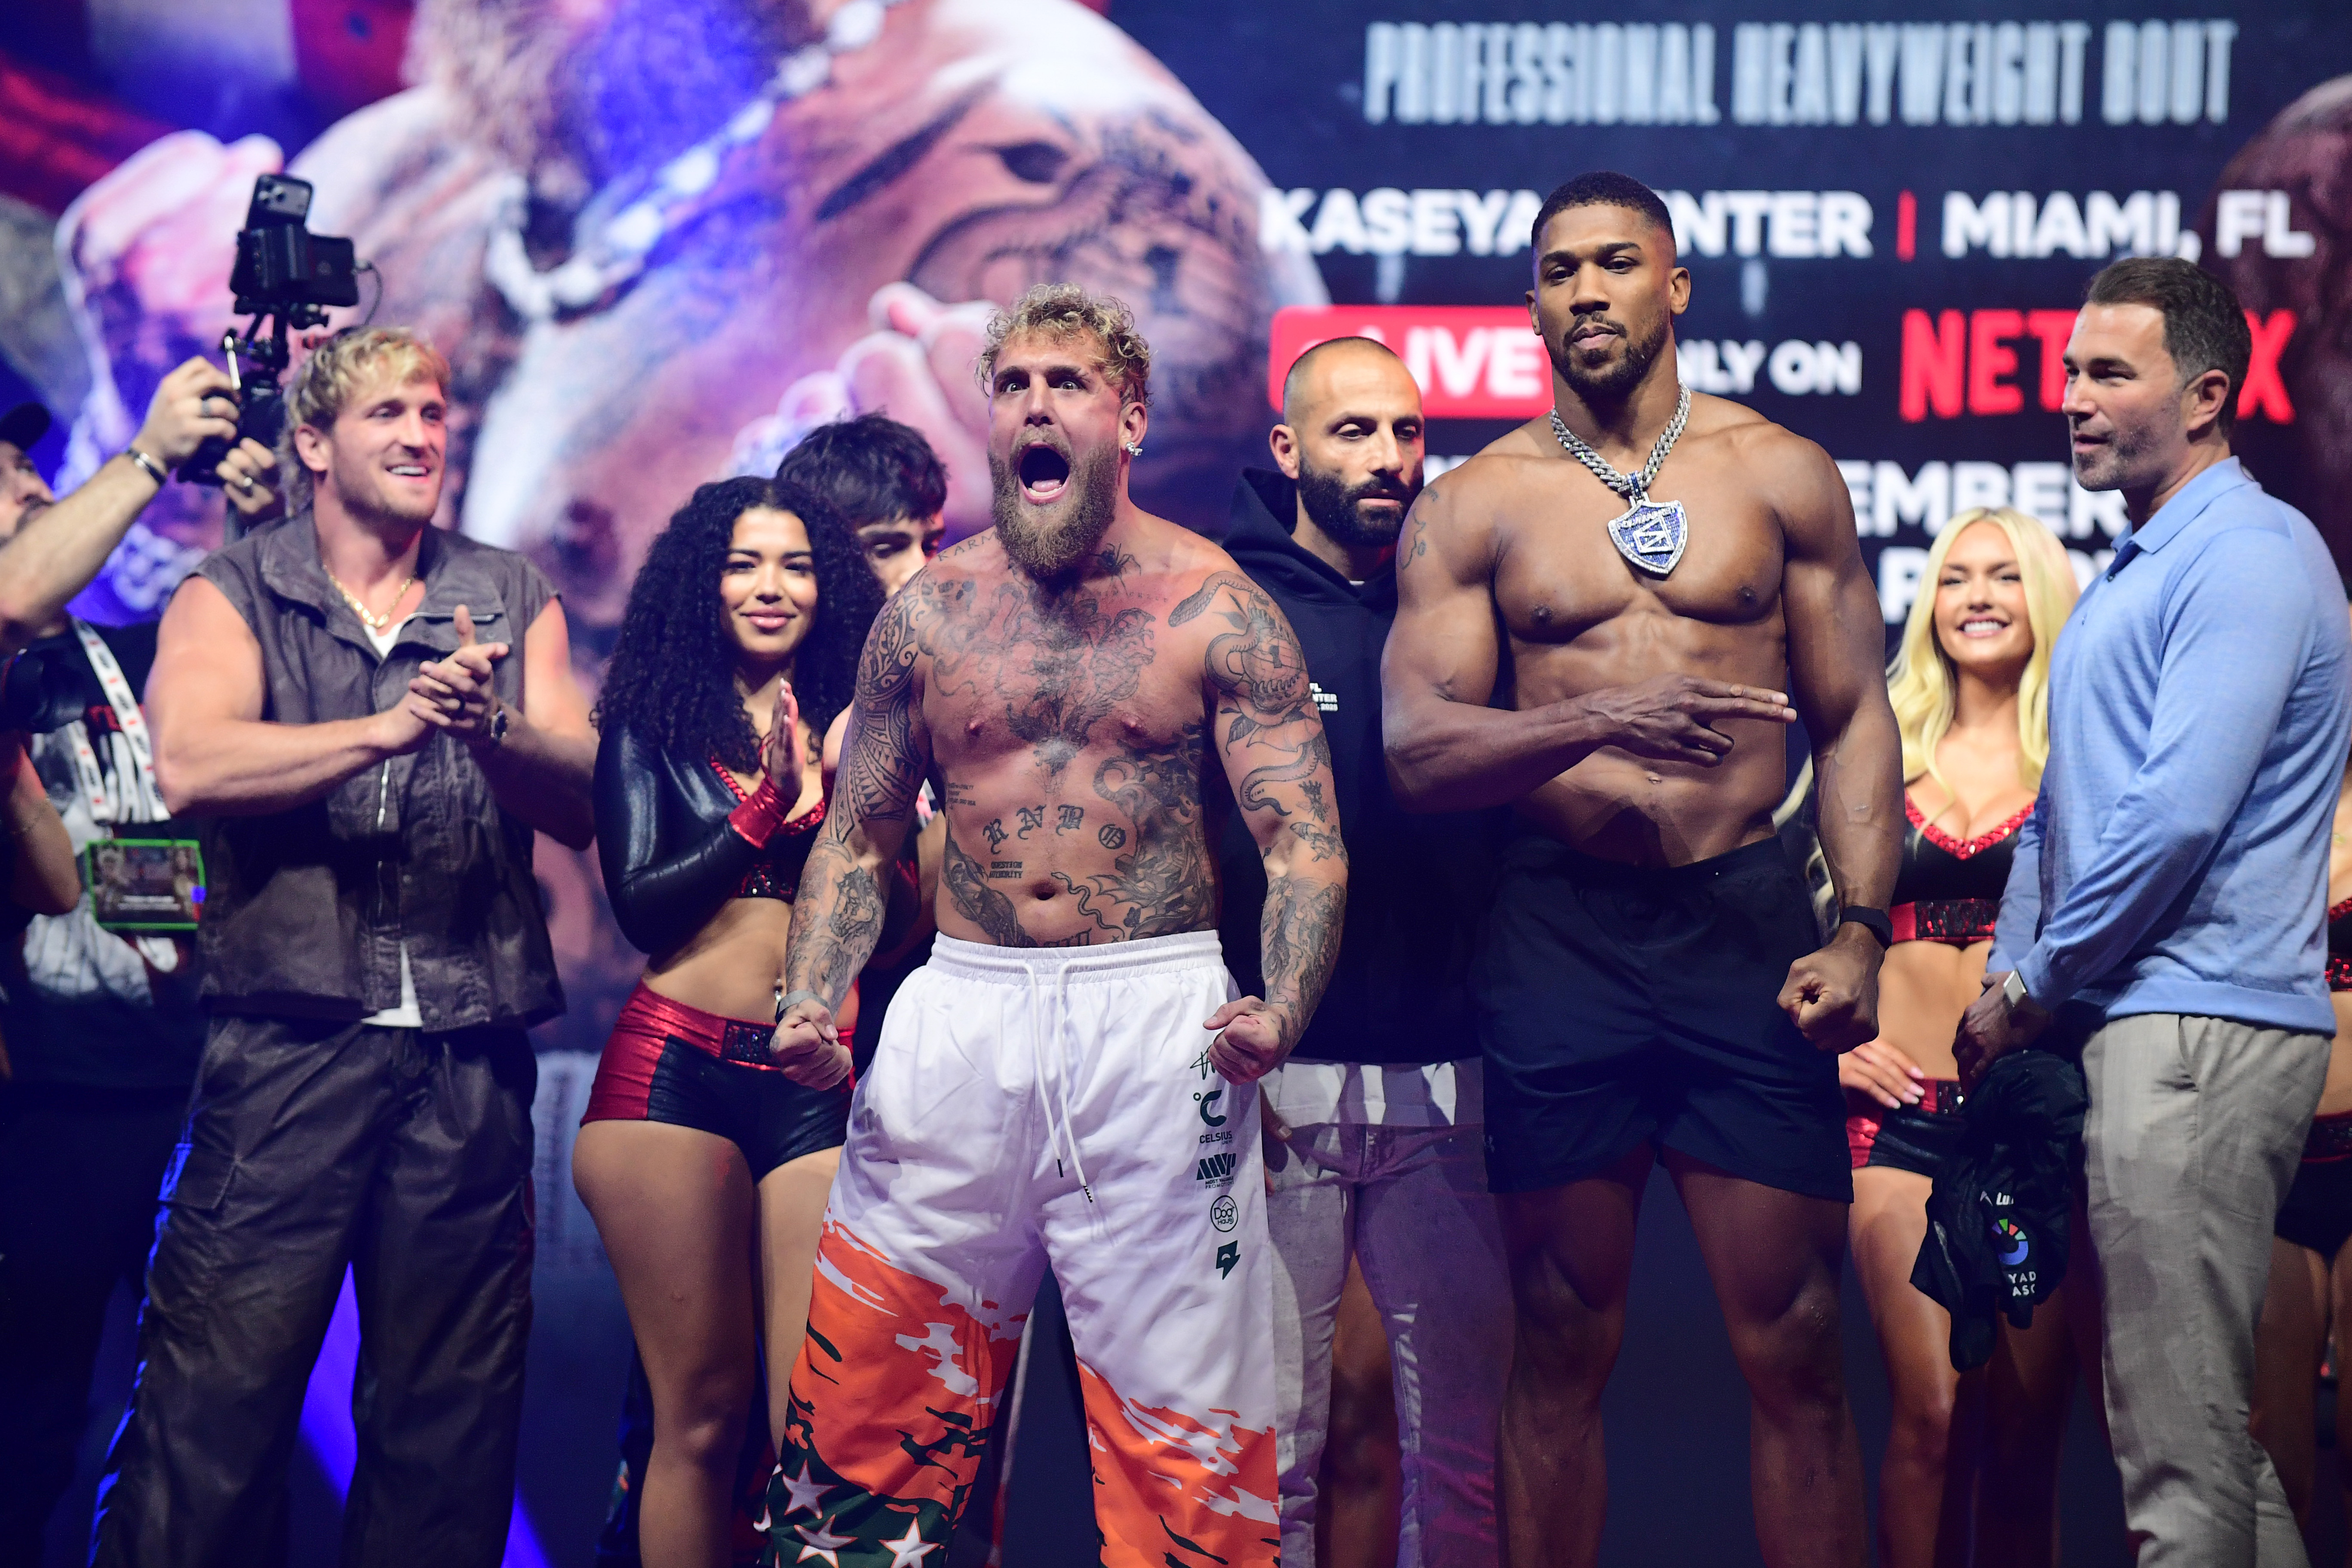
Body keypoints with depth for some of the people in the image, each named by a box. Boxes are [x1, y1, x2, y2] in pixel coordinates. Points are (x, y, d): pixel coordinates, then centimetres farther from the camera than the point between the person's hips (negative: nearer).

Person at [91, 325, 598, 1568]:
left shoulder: (511, 601, 15)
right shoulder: (232, 597, 7)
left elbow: (580, 804, 3)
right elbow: (190, 765, -12)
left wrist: (489, 732, -17)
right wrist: (391, 728, -21)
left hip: (471, 1057, 3)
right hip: (290, 1042, -3)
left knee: (451, 1410, 7)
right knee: (212, 1400, -7)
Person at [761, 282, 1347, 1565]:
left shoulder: (1213, 606, 0)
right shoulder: (927, 611, 9)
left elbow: (1305, 842, -4)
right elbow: (857, 838, 16)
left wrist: (1284, 1007, -22)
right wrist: (810, 999, -1)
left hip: (1157, 1020, -2)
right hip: (959, 1014, 3)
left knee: (1182, 1427, 0)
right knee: (864, 1401, 3)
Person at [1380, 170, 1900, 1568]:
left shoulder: (1782, 475, 8)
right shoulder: (1473, 507, 6)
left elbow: (1855, 720, 8)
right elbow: (1417, 748, -5)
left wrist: (1862, 932, -5)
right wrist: (1608, 720, -20)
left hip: (1749, 926, 0)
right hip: (1560, 934, 0)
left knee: (1795, 1349, -1)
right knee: (1563, 1350, 8)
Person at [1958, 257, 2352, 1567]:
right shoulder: (2137, 570, 20)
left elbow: (2177, 817, -20)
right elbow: (2067, 800, 25)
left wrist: (2037, 985, -10)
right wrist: (2011, 978, 12)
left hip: (2200, 1027, -10)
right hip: (2152, 1025, 10)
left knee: (2181, 1430, -8)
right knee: (2205, 1416, 15)